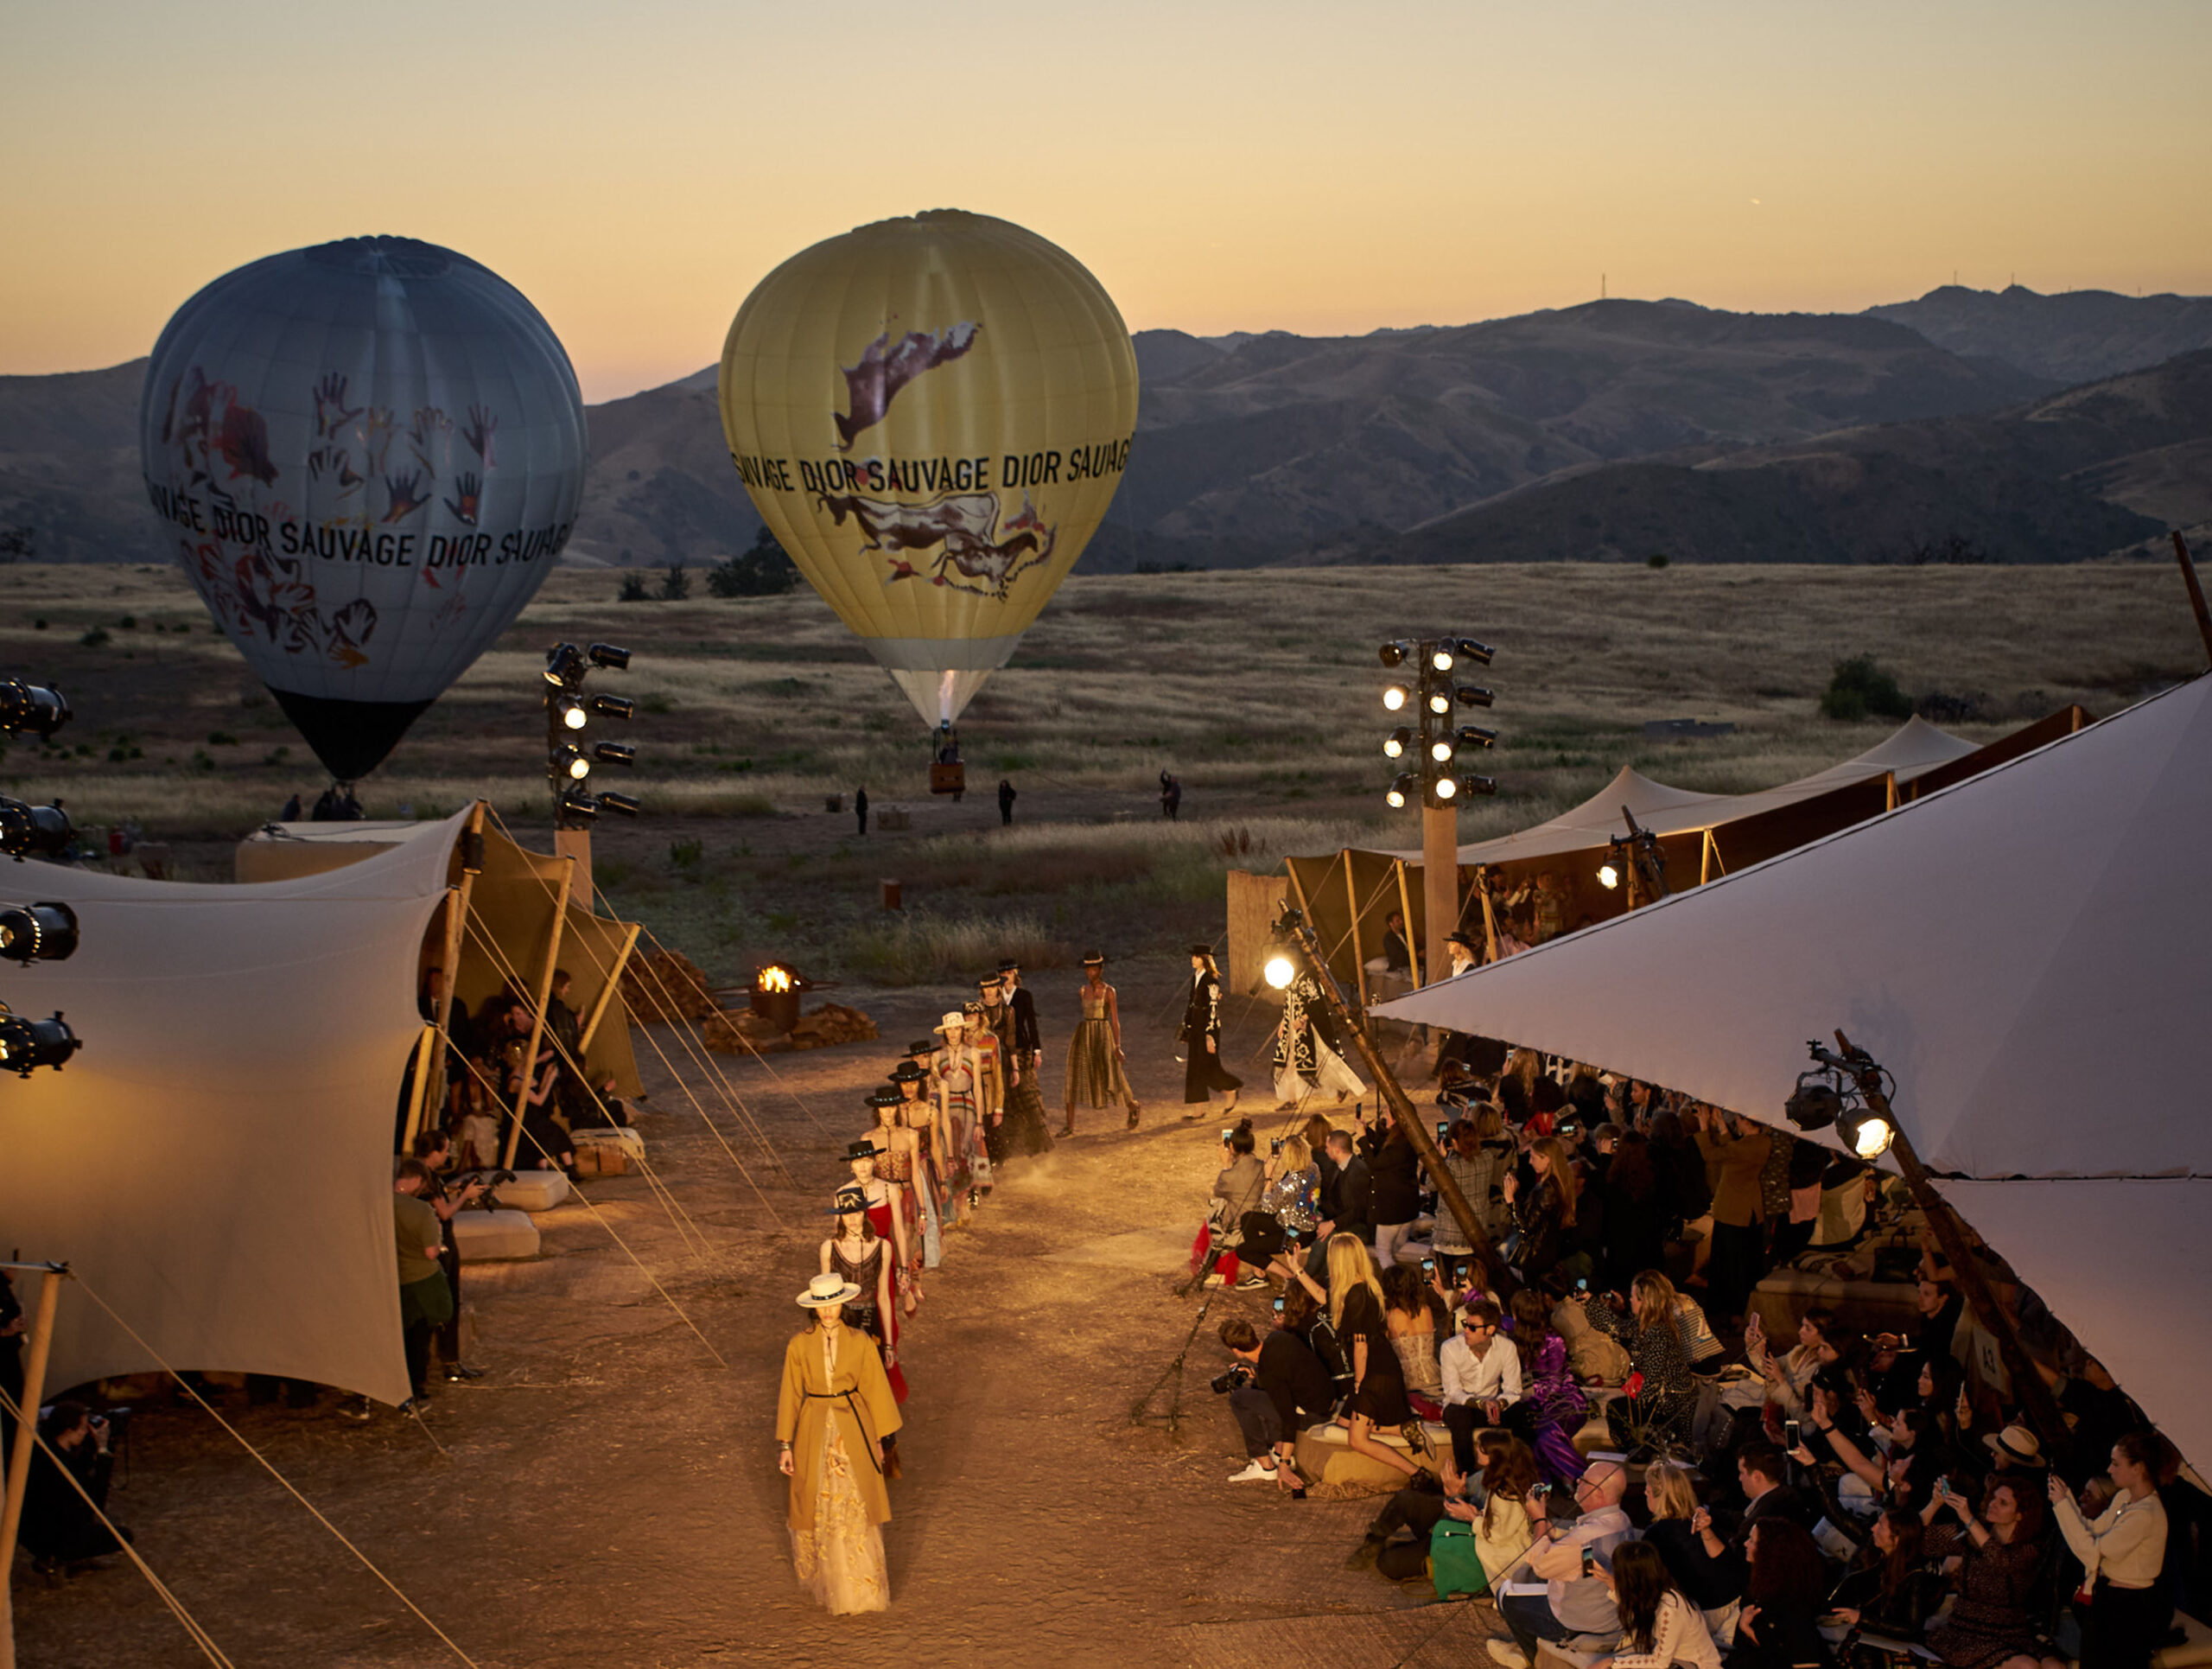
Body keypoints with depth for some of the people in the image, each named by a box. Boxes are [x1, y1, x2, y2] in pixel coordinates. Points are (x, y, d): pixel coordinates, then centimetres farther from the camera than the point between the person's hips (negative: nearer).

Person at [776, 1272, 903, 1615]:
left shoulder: (860, 1344, -3)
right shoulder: (799, 1347, -4)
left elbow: (875, 1390, 4)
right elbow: (789, 1395, 1)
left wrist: (879, 1441, 6)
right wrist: (785, 1445, -1)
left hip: (853, 1431, 0)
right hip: (814, 1431, 1)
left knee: (857, 1508, -1)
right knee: (817, 1507, 10)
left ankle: (864, 1587, 9)